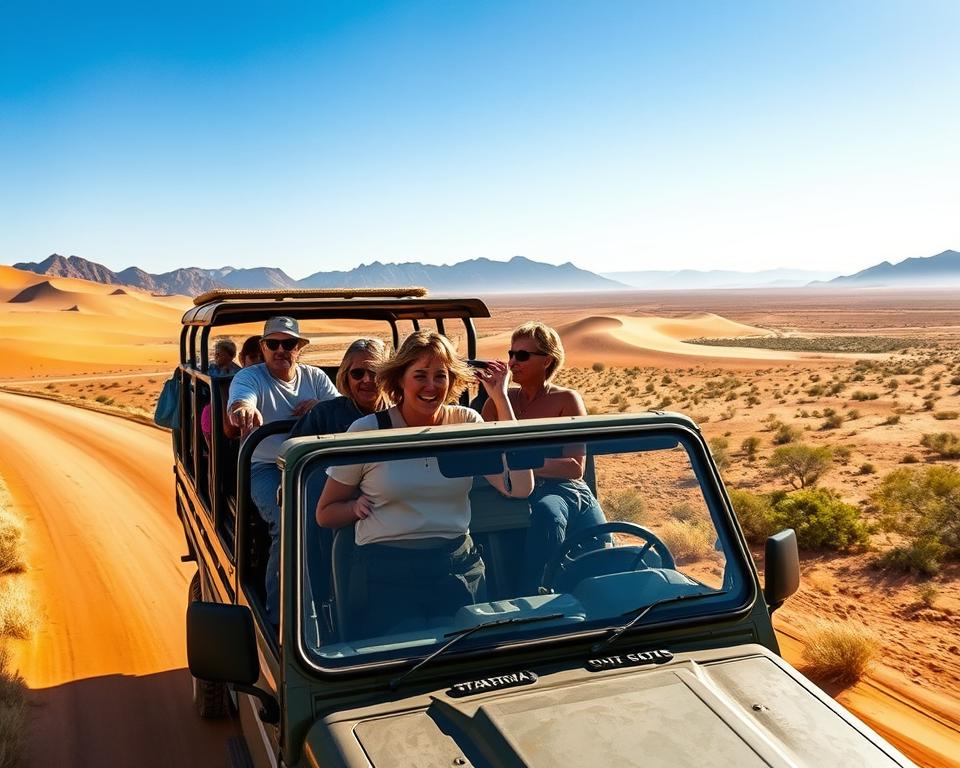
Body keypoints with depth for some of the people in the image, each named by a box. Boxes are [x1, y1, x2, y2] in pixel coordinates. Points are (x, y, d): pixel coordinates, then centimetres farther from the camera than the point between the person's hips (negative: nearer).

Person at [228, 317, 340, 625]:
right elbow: (238, 402, -24)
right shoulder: (249, 377, 1)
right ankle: (277, 617, -16)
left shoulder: (315, 377, 13)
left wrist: (321, 407, -16)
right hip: (266, 468, -3)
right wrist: (243, 410, -49)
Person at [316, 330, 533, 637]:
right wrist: (360, 505, -14)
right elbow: (325, 513, 7)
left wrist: (500, 398, -12)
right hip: (385, 571, -2)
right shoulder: (366, 431, -3)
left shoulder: (466, 422, 1)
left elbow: (519, 487, -14)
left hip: (458, 565, 2)